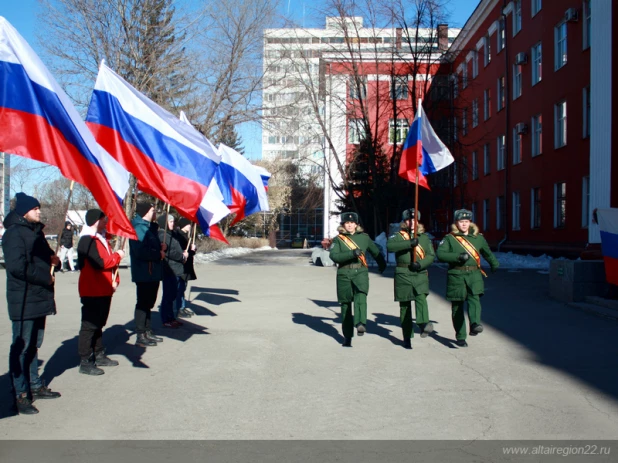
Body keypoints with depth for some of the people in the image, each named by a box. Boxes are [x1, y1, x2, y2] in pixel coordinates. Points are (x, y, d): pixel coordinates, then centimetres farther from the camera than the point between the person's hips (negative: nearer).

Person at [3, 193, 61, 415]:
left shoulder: (36, 231, 15)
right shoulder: (14, 233, -13)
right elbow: (17, 267, -23)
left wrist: (52, 258, 3)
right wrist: (46, 277, -16)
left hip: (39, 297, 9)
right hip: (23, 300, -9)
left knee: (34, 345, 17)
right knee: (21, 347, -3)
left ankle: (34, 386, 27)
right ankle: (21, 394, 4)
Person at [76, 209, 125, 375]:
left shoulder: (102, 238, 16)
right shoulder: (87, 240, -15)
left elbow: (110, 261, 16)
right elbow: (99, 263, -24)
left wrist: (115, 279, 3)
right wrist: (118, 256, -9)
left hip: (104, 290, 9)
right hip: (92, 291, -9)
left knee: (99, 324, 17)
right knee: (89, 325, -5)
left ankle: (99, 355, 27)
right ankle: (85, 362, 0)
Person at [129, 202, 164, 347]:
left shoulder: (150, 226, 16)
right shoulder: (138, 227, -16)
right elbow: (141, 251, -26)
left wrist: (160, 247, 4)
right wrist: (159, 254, -15)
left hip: (153, 272, 10)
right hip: (144, 273, -10)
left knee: (148, 303, 16)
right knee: (143, 303, -4)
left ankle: (147, 332, 26)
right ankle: (141, 336, 2)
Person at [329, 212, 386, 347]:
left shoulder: (364, 237, 10)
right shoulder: (338, 239, 5)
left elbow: (376, 252, 27)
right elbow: (334, 256, -11)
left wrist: (382, 264, 42)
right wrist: (352, 253, -21)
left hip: (361, 272, 0)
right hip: (344, 274, 0)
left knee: (360, 296, -29)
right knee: (345, 304, 6)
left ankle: (361, 323, -45)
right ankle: (347, 337, 17)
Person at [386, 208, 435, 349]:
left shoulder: (424, 237, 13)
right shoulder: (398, 236, 5)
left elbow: (431, 255, 5)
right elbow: (389, 246, -16)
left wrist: (421, 264, -14)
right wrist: (409, 243, -25)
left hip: (420, 274, 1)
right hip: (403, 275, -1)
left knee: (421, 297, -25)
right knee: (405, 305, 4)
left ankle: (424, 324, -39)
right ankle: (407, 336, 12)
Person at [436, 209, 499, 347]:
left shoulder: (478, 237, 14)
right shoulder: (449, 238, 5)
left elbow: (488, 253, 31)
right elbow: (440, 254, -8)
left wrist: (495, 265, 43)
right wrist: (458, 257, -18)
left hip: (474, 274, 1)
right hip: (456, 275, -1)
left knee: (474, 298, -24)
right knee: (457, 306, 3)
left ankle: (475, 325, -42)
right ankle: (460, 337, 11)